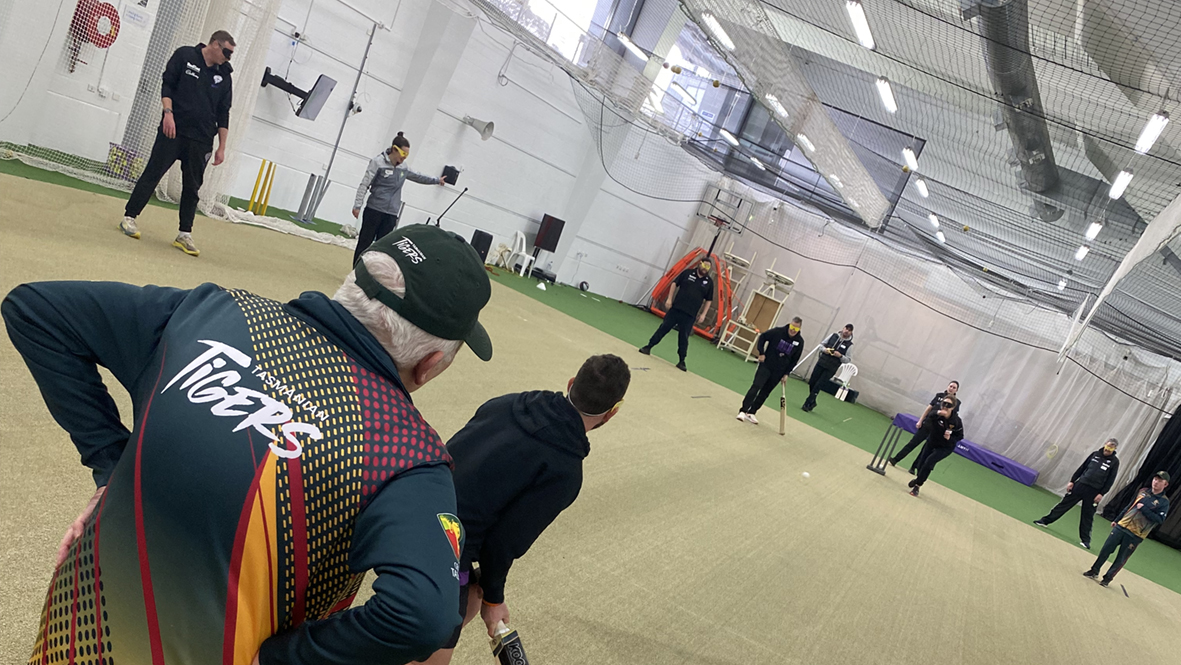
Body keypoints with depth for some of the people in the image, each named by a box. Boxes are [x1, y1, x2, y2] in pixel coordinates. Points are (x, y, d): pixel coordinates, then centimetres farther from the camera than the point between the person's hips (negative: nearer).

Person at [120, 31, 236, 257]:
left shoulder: (224, 75, 10)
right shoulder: (185, 55, 2)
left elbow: (223, 114, 11)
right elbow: (167, 84, 0)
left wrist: (221, 147, 7)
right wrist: (168, 112, -14)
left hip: (201, 141, 3)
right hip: (173, 130, -3)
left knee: (192, 187, 4)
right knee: (153, 172, 0)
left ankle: (184, 234, 9)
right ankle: (129, 217, 11)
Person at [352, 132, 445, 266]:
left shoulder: (403, 168, 10)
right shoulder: (378, 162, -7)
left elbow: (418, 177, 29)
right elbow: (364, 185, -9)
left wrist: (437, 180, 37)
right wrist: (357, 205, -14)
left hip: (391, 215, 5)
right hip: (374, 211, -5)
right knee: (364, 244, 1)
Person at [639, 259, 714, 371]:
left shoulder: (709, 282, 4)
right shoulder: (688, 272, 1)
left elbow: (708, 300, 9)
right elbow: (675, 283, 5)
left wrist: (703, 314, 2)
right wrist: (669, 299, -3)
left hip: (690, 315, 0)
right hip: (676, 308, 0)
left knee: (684, 337, 3)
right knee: (664, 328, 4)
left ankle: (681, 361, 11)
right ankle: (648, 347, 16)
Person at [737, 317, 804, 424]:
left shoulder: (799, 342, -4)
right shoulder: (778, 332, -12)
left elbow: (795, 359, 5)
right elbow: (762, 337, 1)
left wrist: (786, 374, 2)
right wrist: (761, 353, -5)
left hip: (779, 372, 3)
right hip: (766, 365, -3)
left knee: (765, 392, 7)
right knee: (756, 387, -13)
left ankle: (751, 412, 15)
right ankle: (743, 411, -11)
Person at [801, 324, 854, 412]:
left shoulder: (849, 345, -3)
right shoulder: (834, 335, 4)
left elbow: (849, 359, 0)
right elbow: (822, 344, 13)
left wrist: (840, 356, -18)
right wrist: (824, 349, -9)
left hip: (831, 368, -3)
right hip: (821, 362, 3)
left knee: (818, 386, -9)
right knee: (812, 383, 7)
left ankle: (807, 404, 0)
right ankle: (812, 402, 27)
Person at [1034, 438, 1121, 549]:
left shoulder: (1114, 462, -4)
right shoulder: (1095, 454, 6)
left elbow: (1110, 480, -5)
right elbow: (1082, 467, 10)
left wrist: (1101, 494, -10)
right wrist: (1072, 481, 7)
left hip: (1093, 492, -3)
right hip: (1080, 485, 3)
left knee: (1087, 516, 2)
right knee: (1064, 504, 7)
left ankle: (1085, 539, 13)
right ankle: (1045, 521, 14)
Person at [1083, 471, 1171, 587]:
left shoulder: (1164, 502, -4)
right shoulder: (1143, 491, 10)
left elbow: (1159, 519, -16)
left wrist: (1143, 509, -20)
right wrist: (1117, 520, 19)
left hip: (1135, 535, -4)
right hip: (1121, 526, 4)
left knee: (1121, 559, 0)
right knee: (1106, 550, 3)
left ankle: (1108, 578, 13)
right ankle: (1094, 571, 16)